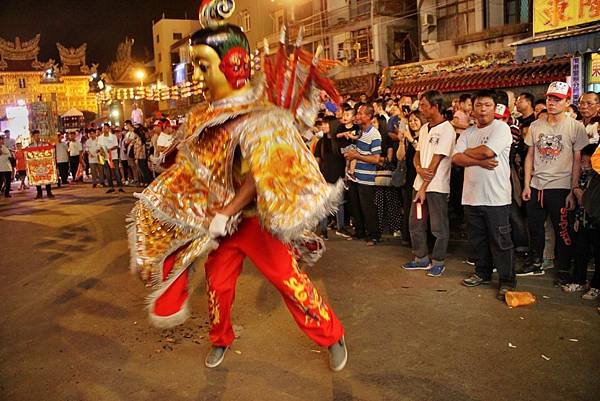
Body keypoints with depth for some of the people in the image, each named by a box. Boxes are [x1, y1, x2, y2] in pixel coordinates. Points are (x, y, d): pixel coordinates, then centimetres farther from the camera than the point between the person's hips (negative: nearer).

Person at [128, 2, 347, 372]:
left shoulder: (256, 115, -19)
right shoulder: (206, 115, 4)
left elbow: (258, 178, -22)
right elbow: (194, 168, 13)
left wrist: (225, 215, -22)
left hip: (254, 217, -6)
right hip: (221, 217, 7)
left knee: (288, 278, -2)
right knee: (218, 281, 15)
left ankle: (332, 337, 18)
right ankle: (221, 340, 39)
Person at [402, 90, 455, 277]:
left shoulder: (446, 130, -12)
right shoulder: (424, 128, 12)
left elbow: (436, 162, -15)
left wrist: (424, 188, -15)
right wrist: (419, 168, -11)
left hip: (436, 186, -8)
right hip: (420, 183, 8)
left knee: (439, 227, 3)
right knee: (415, 223, 13)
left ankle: (438, 261, 17)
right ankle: (421, 258, 26)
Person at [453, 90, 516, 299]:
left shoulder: (501, 128, -5)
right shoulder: (467, 133, 13)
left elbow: (487, 151, -19)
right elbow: (456, 158, 1)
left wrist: (467, 152, -1)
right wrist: (479, 161, -14)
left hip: (496, 197, -6)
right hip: (471, 196, 6)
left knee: (501, 242, 0)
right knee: (477, 240, 16)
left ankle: (507, 281, 11)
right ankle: (482, 273, 31)